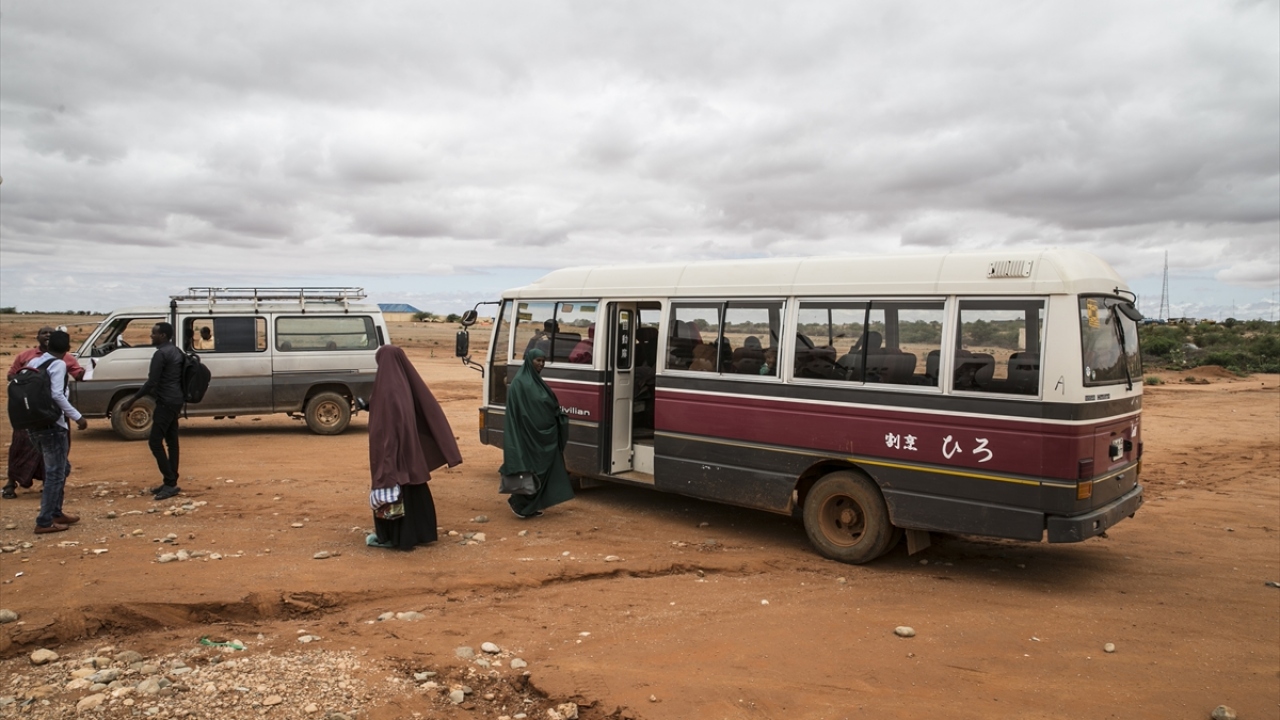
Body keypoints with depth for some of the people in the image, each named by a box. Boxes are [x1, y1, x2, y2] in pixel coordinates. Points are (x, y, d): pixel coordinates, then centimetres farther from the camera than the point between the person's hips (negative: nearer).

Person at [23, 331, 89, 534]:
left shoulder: (33, 362, 11)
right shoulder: (58, 365, -12)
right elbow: (57, 395, -21)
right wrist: (77, 417, -18)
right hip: (52, 425, -8)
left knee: (59, 468, 20)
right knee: (55, 473, -1)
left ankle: (55, 512, 26)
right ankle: (45, 521, -1)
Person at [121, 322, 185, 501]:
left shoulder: (160, 354, -16)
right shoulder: (176, 351, 15)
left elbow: (151, 382, -20)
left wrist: (131, 401, -16)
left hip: (166, 402, -10)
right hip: (175, 401, 10)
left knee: (155, 442, -7)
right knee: (172, 441, 10)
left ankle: (170, 483, -8)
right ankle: (171, 482, 14)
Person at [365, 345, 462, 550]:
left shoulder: (385, 386, -17)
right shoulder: (408, 383, 5)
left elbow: (379, 424, -20)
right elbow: (429, 410, 6)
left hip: (390, 448, -7)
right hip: (410, 447, 7)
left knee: (390, 490, 3)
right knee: (411, 489, 14)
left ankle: (389, 536, 12)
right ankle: (416, 533, 22)